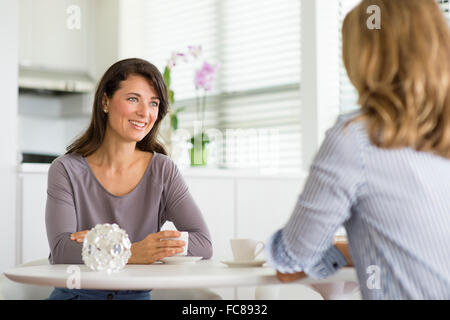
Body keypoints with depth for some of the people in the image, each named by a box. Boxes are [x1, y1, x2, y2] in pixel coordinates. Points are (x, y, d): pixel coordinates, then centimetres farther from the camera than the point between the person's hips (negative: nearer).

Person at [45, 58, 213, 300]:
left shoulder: (163, 170, 2)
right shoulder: (66, 170, -2)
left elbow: (203, 243, -8)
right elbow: (61, 250, -14)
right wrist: (132, 253, -32)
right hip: (75, 293, -2)